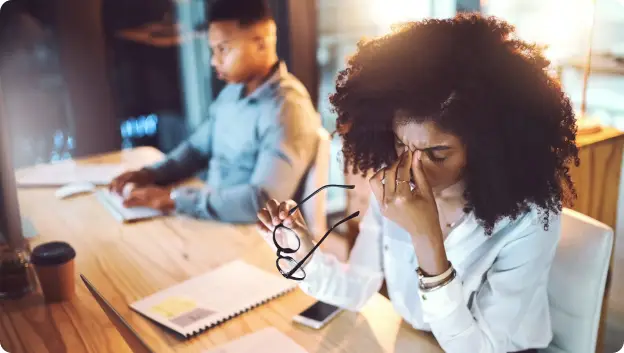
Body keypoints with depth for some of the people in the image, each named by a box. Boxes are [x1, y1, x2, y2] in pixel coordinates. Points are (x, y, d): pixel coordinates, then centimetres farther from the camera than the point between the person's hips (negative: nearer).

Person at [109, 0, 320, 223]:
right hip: (215, 221, 7)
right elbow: (198, 147, 17)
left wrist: (173, 199, -25)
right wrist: (151, 174, -1)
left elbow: (263, 203, -30)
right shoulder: (233, 92, 6)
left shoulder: (287, 110, -21)